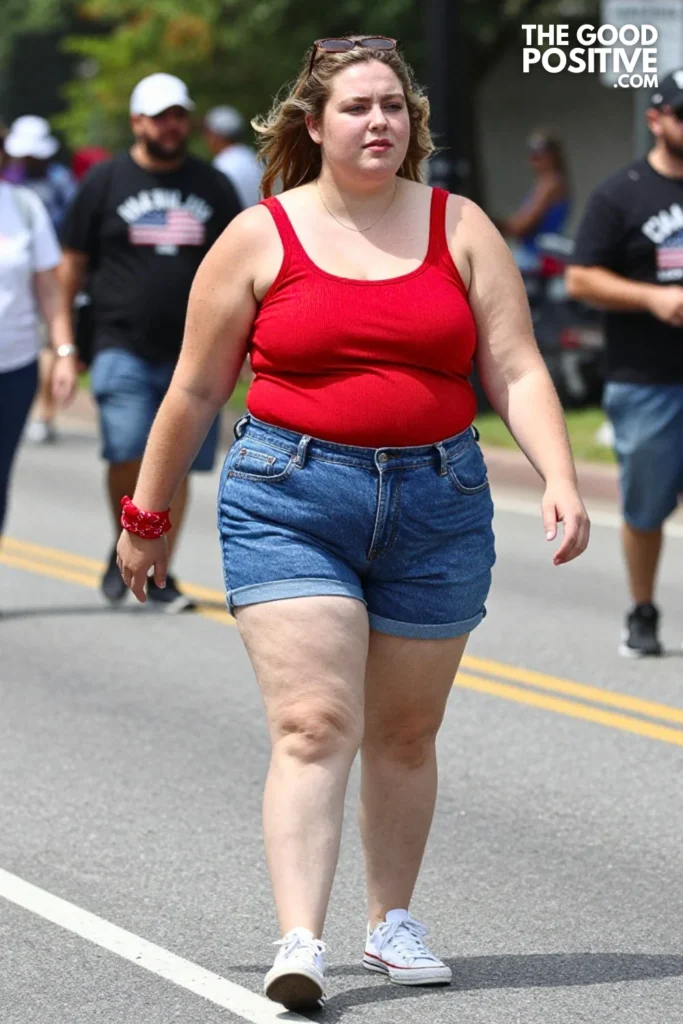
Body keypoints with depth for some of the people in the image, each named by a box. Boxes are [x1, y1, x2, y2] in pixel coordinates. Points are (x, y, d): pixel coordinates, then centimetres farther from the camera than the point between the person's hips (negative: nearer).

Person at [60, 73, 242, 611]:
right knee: (128, 455, -14)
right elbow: (73, 264, 7)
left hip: (192, 353, 2)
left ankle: (158, 573, 12)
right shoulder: (106, 182, 4)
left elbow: (237, 264, 16)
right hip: (123, 349, -2)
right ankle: (124, 546, 11)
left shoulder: (213, 187, 11)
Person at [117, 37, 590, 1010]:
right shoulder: (260, 236, 1)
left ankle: (393, 921, 27)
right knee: (313, 723, -14)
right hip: (290, 500, -2)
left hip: (438, 508, 2)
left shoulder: (461, 228, 6)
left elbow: (517, 370, 1)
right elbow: (195, 391, 7)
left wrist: (560, 479, -13)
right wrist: (147, 518, 10)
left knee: (405, 734, 11)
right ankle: (299, 942, -20)